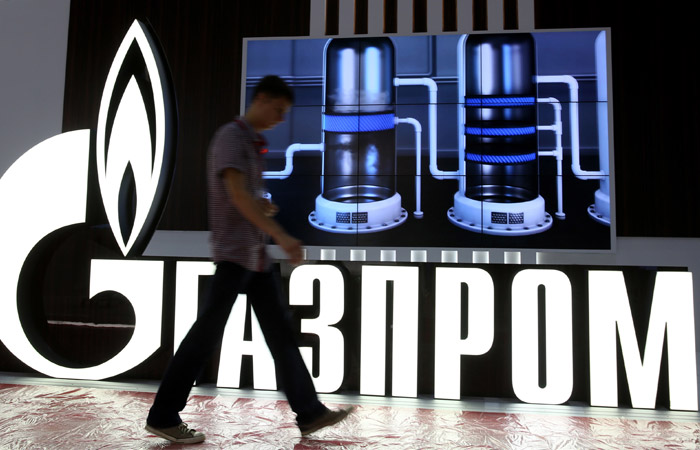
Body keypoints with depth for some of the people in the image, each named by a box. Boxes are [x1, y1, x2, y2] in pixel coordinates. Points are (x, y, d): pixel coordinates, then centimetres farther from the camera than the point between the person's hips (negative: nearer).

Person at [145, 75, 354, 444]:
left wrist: (266, 207, 3)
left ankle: (309, 412, 11)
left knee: (280, 331, 6)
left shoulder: (253, 144, 19)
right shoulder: (230, 137, -8)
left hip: (257, 255, 9)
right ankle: (163, 416, 9)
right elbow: (237, 194, -22)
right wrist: (282, 236, -27)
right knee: (207, 332, -5)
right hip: (234, 251, -9)